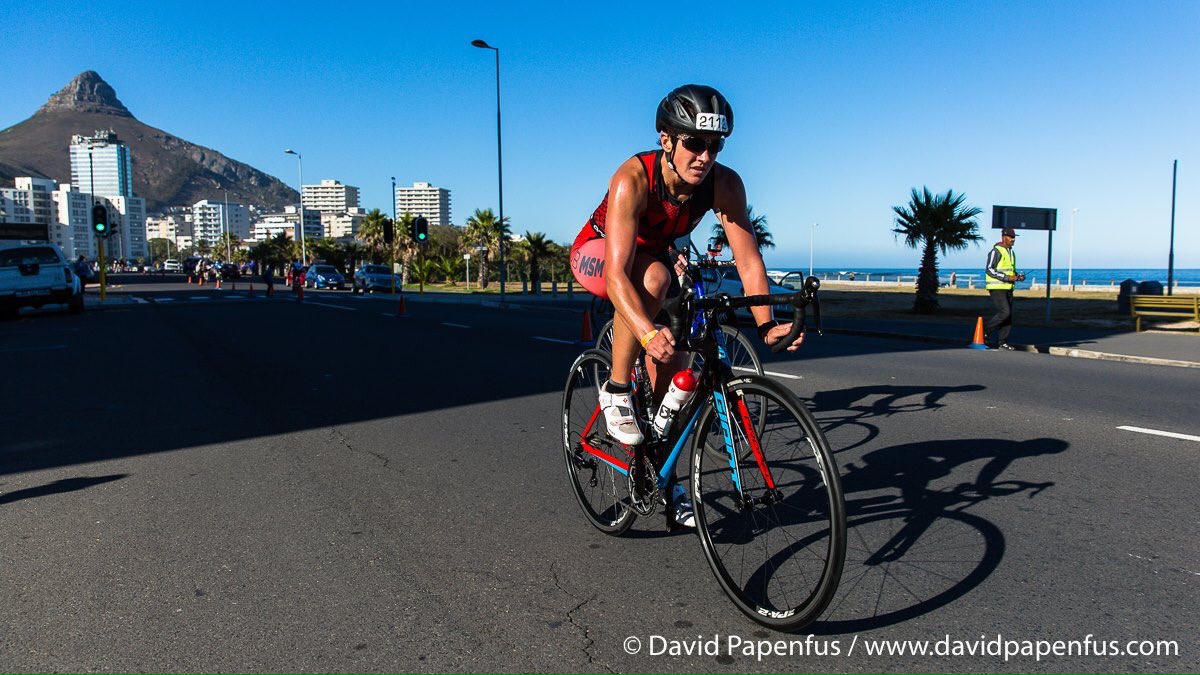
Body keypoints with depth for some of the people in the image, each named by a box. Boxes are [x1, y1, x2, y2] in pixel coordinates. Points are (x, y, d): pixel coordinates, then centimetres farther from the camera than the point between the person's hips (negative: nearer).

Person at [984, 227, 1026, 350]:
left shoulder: (1011, 252, 18)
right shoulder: (996, 251, -9)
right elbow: (989, 269, -16)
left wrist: (1018, 276, 4)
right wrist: (1007, 278, -20)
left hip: (1008, 289, 8)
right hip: (997, 288, -8)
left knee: (1008, 316, 5)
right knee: (1004, 312, -18)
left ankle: (1002, 342, 8)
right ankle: (989, 330, 2)